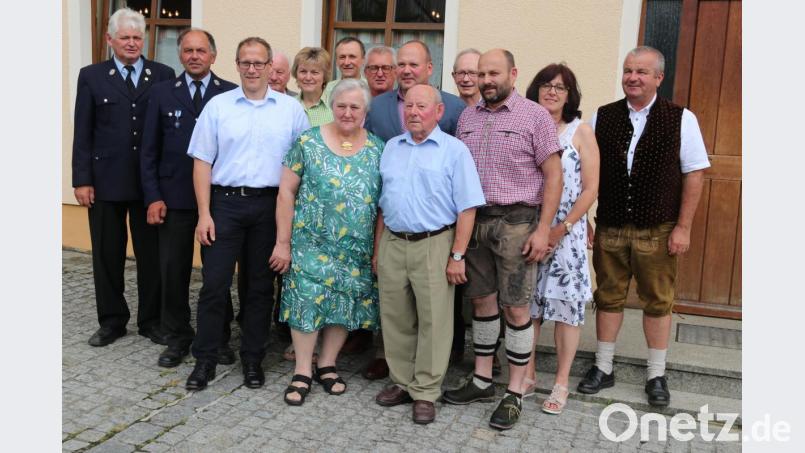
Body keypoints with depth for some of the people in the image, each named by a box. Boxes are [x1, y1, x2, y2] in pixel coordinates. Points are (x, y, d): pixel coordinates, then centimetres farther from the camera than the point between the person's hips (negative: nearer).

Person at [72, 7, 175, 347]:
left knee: (152, 254, 7)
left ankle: (151, 320, 22)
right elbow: (82, 132, 2)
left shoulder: (163, 76, 4)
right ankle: (112, 321, 24)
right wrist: (82, 180, -4)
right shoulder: (92, 76, 5)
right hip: (106, 181, 1)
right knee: (107, 255, 9)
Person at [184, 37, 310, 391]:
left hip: (270, 205, 1)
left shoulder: (291, 109, 4)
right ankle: (204, 360, 15)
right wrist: (204, 213, -6)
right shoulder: (218, 106, 3)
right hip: (225, 203, 0)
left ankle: (253, 359, 22)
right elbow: (202, 162, 2)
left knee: (261, 286, 9)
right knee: (214, 283, 1)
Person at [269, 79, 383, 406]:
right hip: (311, 244, -2)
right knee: (307, 302, -2)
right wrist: (283, 242, -6)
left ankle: (327, 366, 26)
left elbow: (383, 202, 5)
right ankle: (302, 373, 14)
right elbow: (286, 192, -3)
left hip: (357, 250, 3)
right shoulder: (308, 143, -3)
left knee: (345, 304, 8)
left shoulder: (377, 150, 3)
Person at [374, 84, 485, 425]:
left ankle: (425, 392, 12)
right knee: (395, 319, 11)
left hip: (433, 246, -5)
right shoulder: (391, 147, 13)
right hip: (392, 244, 5)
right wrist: (378, 249, 13)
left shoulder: (454, 150, -3)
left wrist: (457, 256, -13)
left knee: (433, 321, 1)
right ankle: (402, 383, 25)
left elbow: (467, 208, -8)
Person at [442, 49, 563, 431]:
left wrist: (543, 229, -13)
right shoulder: (467, 118, 11)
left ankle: (515, 393, 12)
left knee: (515, 308, 0)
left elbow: (553, 175, -6)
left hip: (516, 221, -5)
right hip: (474, 219, 5)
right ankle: (482, 380, 26)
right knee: (482, 301, 12)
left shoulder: (535, 116, -3)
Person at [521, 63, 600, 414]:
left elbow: (590, 189, -4)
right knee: (526, 304, 8)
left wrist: (561, 228, -11)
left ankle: (561, 383, 15)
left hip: (567, 233, -2)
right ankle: (527, 375, 23)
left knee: (566, 305, 2)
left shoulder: (581, 132, 0)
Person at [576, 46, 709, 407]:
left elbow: (694, 174, -2)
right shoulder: (602, 117, 5)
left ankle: (656, 376, 23)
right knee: (608, 297, 11)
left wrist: (683, 227, -7)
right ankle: (603, 368, 25)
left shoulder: (681, 119, -1)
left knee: (658, 302, 8)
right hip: (610, 228, 2)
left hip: (658, 230, -2)